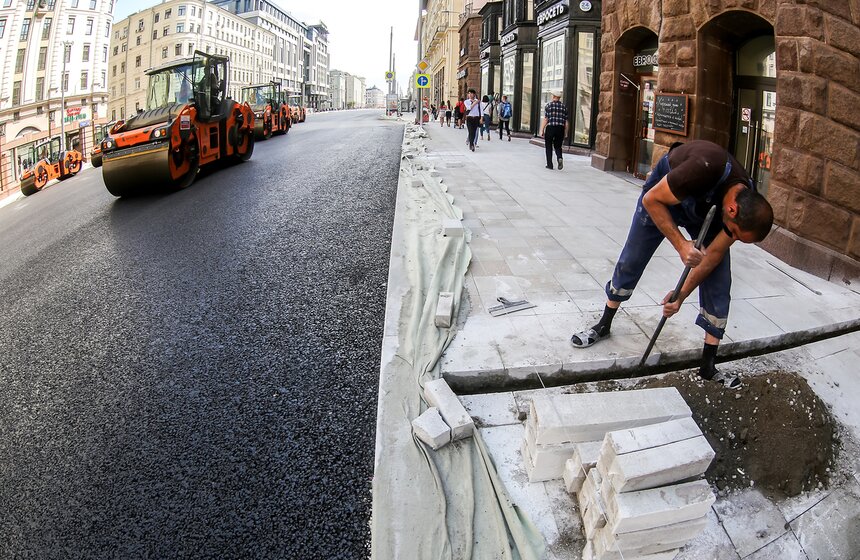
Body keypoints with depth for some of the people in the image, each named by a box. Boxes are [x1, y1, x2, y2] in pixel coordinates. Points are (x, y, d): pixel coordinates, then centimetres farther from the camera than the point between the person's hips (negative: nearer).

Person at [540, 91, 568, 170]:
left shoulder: (548, 105, -2)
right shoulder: (564, 106, 6)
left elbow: (545, 119, -7)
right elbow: (566, 122, 5)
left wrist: (542, 130, -2)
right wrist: (565, 133, 11)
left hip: (550, 128, -2)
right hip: (560, 128, 3)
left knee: (549, 147, 10)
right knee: (558, 146, 15)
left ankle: (549, 164, 8)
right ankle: (560, 158, -13)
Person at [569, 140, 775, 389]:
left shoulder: (747, 205, -27)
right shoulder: (705, 169, -44)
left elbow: (714, 254, -16)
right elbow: (651, 200, -30)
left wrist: (681, 295, -15)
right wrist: (681, 245, -36)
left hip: (707, 209, 3)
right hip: (664, 194, -3)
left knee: (719, 284, -5)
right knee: (630, 261, 4)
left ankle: (708, 366, 4)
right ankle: (604, 325, 27)